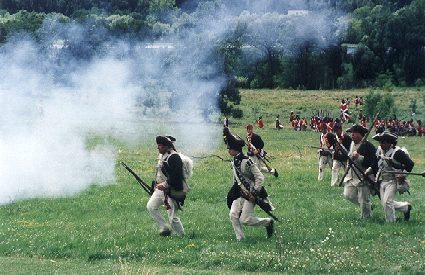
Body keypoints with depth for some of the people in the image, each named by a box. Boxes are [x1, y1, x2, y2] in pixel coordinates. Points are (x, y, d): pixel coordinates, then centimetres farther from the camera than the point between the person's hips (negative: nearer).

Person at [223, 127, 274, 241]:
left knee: (245, 219, -10)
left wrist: (254, 193, -21)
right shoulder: (234, 162, 6)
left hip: (251, 194, -8)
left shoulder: (247, 162, -20)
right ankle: (240, 238, 2)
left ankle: (268, 222, 11)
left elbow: (260, 178, -19)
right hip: (241, 193, 8)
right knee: (233, 214, -6)